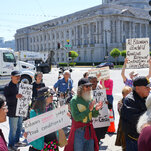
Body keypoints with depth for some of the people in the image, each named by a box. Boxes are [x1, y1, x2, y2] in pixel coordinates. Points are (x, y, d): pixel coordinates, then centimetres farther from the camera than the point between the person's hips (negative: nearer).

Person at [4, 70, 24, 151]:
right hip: (13, 112, -7)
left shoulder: (20, 85, 11)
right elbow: (6, 98, -18)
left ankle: (16, 141, 36)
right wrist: (15, 96, -31)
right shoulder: (8, 87, -12)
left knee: (19, 128, 19)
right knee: (13, 129, -1)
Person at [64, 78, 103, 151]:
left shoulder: (90, 98, 3)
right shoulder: (74, 100, -13)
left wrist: (96, 109, -15)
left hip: (89, 130, 5)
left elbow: (94, 115, 7)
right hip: (78, 131, -5)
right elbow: (76, 117, -21)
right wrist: (88, 109, -25)